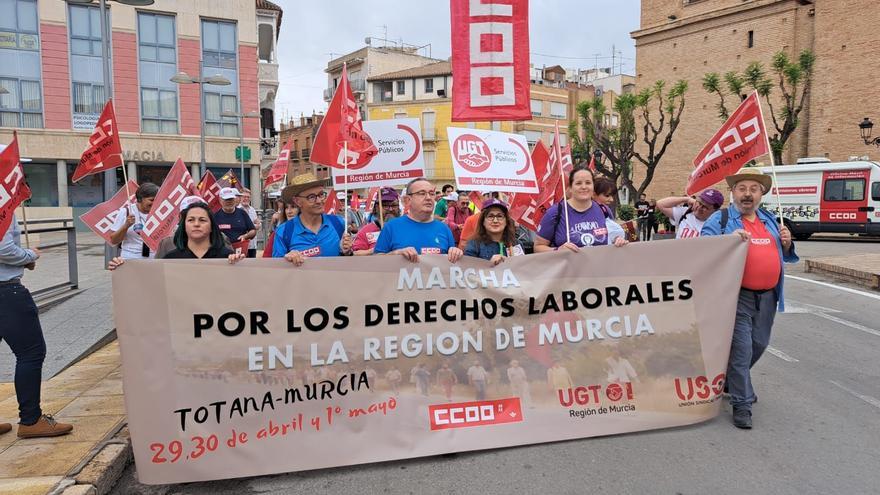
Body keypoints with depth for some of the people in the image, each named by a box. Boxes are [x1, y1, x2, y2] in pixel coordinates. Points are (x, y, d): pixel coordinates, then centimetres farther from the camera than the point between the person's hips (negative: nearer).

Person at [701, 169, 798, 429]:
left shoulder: (770, 220, 15)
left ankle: (734, 380, 41)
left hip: (767, 295, 6)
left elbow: (783, 256, 22)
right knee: (741, 348, -6)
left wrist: (786, 244, 0)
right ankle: (741, 404, 5)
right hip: (738, 295, -6)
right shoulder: (720, 219, -3)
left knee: (759, 344, 17)